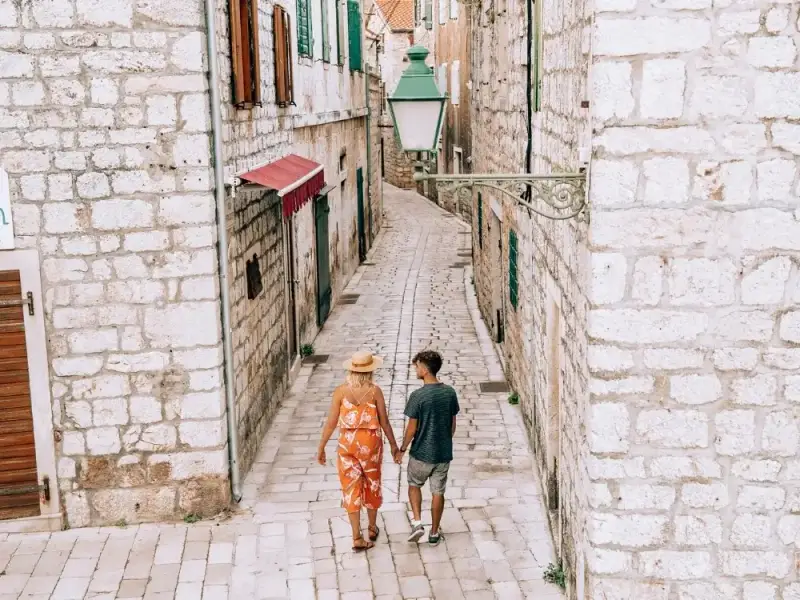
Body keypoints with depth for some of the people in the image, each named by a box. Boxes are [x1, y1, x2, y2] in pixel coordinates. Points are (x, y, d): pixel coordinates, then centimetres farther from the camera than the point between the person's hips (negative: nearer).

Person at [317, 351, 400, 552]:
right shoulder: (374, 391, -11)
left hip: (347, 443, 0)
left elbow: (331, 423, -7)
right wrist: (393, 444, 9)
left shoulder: (341, 391, -9)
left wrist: (321, 447, 3)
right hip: (370, 442, 0)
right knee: (372, 484, 20)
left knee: (351, 488, 7)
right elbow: (384, 422, -5)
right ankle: (372, 528, 36)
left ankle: (357, 538, 7)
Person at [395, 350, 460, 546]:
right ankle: (434, 533, 24)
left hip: (422, 453, -3)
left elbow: (412, 428, -13)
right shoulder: (450, 393, -4)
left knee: (414, 484, 21)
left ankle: (417, 522, 9)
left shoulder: (418, 395, -19)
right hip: (444, 453, 4)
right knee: (438, 492, 15)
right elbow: (453, 425, 5)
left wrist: (402, 449, 1)